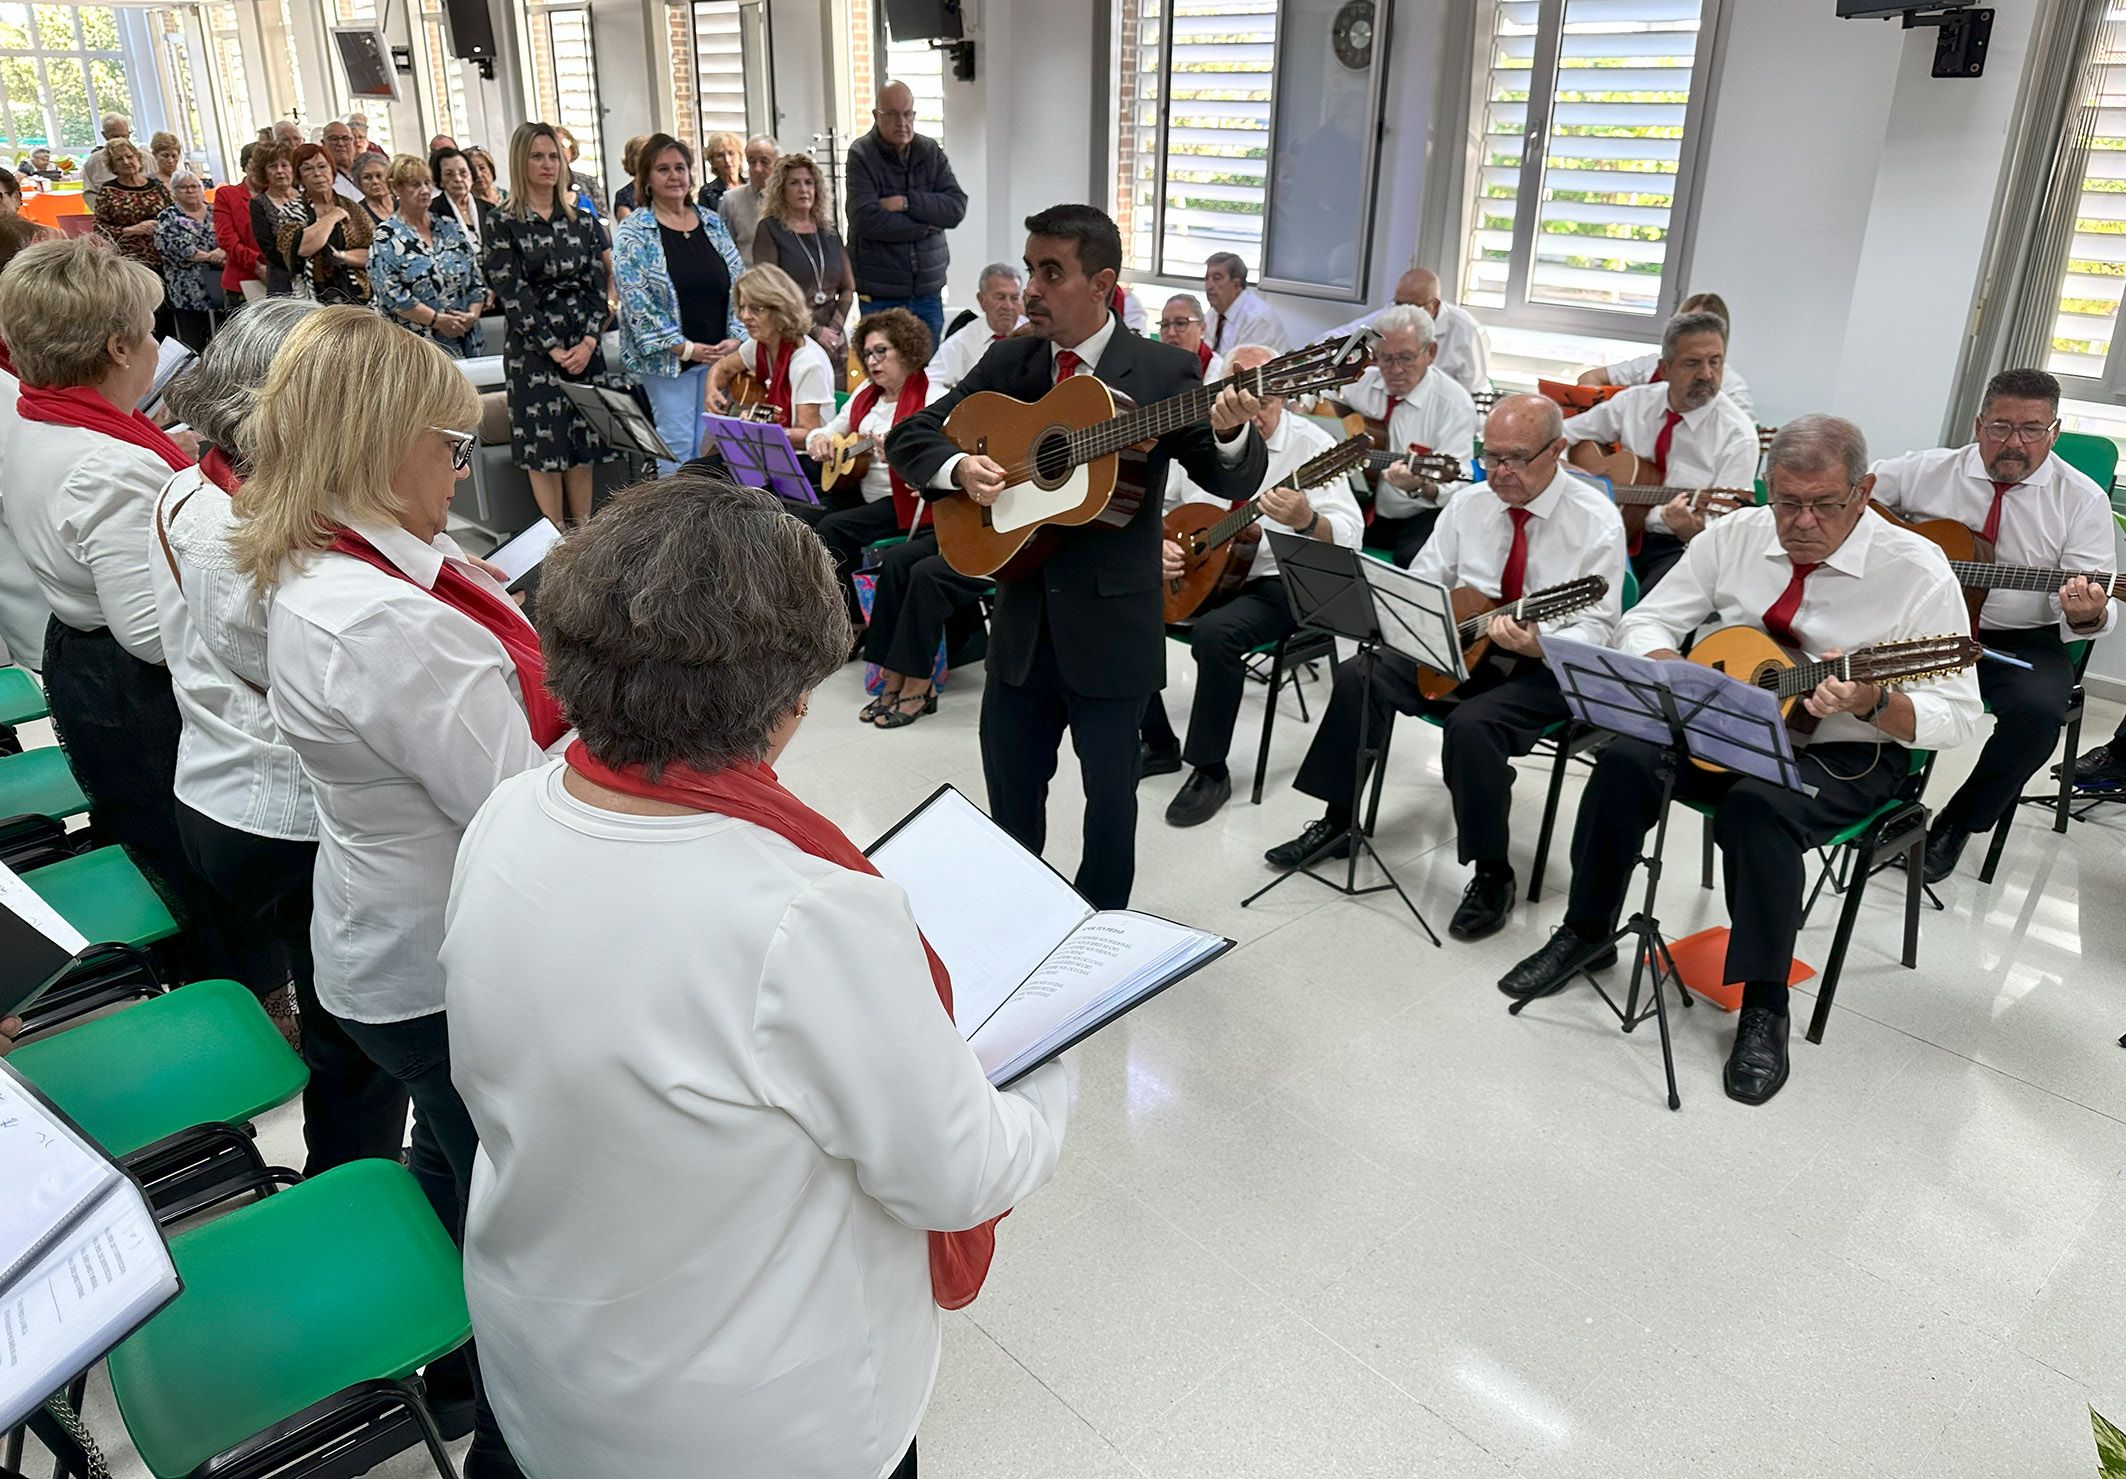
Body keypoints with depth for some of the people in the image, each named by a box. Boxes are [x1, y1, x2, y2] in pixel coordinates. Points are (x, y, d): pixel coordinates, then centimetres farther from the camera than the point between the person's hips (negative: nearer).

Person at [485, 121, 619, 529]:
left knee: (583, 447, 6)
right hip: (533, 352, -3)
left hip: (584, 349, 4)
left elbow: (598, 283, 5)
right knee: (544, 449, -1)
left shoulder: (583, 221, 10)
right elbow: (512, 293, -8)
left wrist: (588, 341, -9)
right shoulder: (504, 224, -2)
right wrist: (553, 349, -14)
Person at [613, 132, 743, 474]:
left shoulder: (714, 224, 11)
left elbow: (738, 286, 9)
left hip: (719, 355, 4)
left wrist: (735, 337, -5)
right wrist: (685, 348, -16)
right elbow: (636, 301, -11)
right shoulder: (632, 234, -4)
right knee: (677, 446, -3)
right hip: (667, 359, -4)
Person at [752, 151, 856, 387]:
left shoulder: (829, 232, 15)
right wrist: (814, 330, -11)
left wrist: (834, 327, -2)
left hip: (834, 341, 5)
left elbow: (848, 287, 15)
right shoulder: (769, 230, 0)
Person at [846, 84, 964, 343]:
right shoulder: (861, 155, -5)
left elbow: (957, 207, -3)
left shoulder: (931, 152, 8)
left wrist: (907, 202, -15)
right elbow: (866, 220, -17)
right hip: (880, 294, -3)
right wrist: (926, 225, -9)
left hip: (928, 290, 4)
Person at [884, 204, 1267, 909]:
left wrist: (1231, 434, -33)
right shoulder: (1007, 362, 4)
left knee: (1110, 794, 10)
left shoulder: (1164, 371, -8)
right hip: (1020, 619, 4)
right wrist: (960, 466, -13)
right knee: (1010, 786, 16)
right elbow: (908, 436, 8)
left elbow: (1234, 482, -10)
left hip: (1111, 626, -4)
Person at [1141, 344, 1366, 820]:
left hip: (1277, 581, -5)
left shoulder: (1310, 444, -11)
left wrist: (1305, 520, -41)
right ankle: (1159, 745, 5)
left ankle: (1211, 771, -14)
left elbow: (1349, 536, -20)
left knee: (1215, 634, -33)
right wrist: (1159, 543, -11)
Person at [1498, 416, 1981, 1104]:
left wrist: (1869, 701, -35)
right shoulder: (1735, 536, -1)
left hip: (1845, 756, -4)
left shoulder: (1916, 570, -14)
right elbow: (1645, 622, 4)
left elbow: (1956, 715, -14)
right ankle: (1585, 932, -4)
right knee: (1626, 757, -23)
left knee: (1757, 807, -35)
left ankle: (1764, 1006, -17)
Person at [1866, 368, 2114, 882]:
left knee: (2039, 710, -32)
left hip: (2022, 643, -1)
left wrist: (2087, 615, -30)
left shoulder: (2083, 501, 1)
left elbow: (2099, 604, -4)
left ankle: (1956, 825, -8)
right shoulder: (1927, 470, 5)